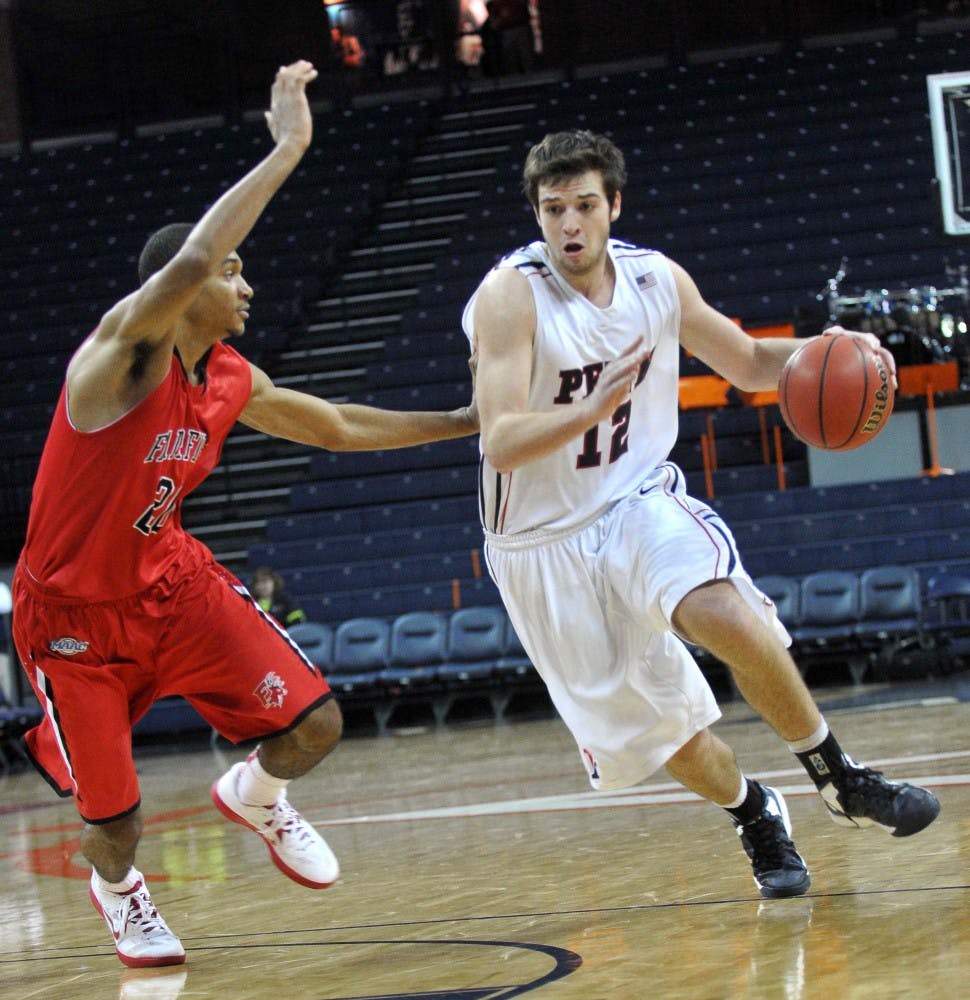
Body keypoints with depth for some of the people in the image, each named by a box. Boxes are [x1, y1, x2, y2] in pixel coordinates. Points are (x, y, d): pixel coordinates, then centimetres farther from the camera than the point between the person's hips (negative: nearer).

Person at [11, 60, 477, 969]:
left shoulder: (234, 382, -1)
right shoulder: (124, 348, -23)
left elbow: (334, 426, 16)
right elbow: (185, 263, -44)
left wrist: (465, 422, 16)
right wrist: (286, 150, -42)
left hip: (171, 579, 6)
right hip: (73, 614, -6)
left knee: (312, 725, -10)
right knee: (115, 821, 0)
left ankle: (253, 796, 27)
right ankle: (114, 887, 39)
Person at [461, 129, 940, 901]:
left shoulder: (657, 279, -3)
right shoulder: (511, 295, -19)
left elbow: (747, 363, 13)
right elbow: (502, 444, -28)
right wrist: (595, 408, -45)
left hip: (641, 499, 2)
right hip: (543, 539, -2)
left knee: (729, 618, -27)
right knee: (657, 717, 4)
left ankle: (840, 779, -9)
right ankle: (756, 818, 32)